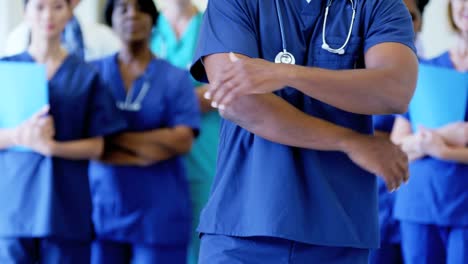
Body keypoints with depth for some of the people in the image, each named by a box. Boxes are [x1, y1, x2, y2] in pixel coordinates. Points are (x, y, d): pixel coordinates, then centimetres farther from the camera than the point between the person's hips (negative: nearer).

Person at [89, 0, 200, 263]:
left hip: (159, 213, -1)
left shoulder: (176, 78, 3)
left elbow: (182, 141, -8)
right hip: (103, 209, 1)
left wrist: (114, 137, -9)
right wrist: (139, 155, -13)